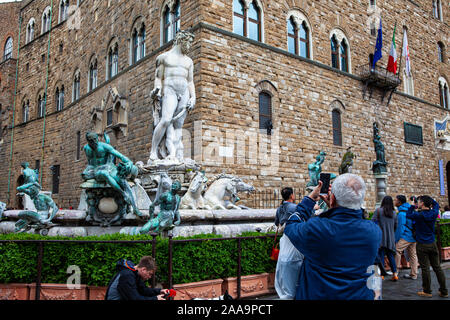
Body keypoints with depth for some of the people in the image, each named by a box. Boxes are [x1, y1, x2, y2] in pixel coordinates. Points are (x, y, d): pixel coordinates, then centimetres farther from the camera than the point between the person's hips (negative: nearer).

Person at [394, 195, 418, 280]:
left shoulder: (401, 213, -17)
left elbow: (400, 227, -15)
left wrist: (396, 239, -7)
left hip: (406, 237, -9)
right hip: (413, 236, 9)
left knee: (397, 250, -4)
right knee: (413, 255, 11)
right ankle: (413, 274, 17)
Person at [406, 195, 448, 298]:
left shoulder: (419, 215, -16)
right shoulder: (434, 213, -3)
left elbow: (408, 215, 3)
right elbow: (436, 204, 19)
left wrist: (413, 206, 7)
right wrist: (428, 198, 14)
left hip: (422, 245, -5)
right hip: (432, 244, 5)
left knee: (425, 268, 1)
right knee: (437, 267, 10)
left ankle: (427, 291, 9)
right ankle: (444, 291, 16)